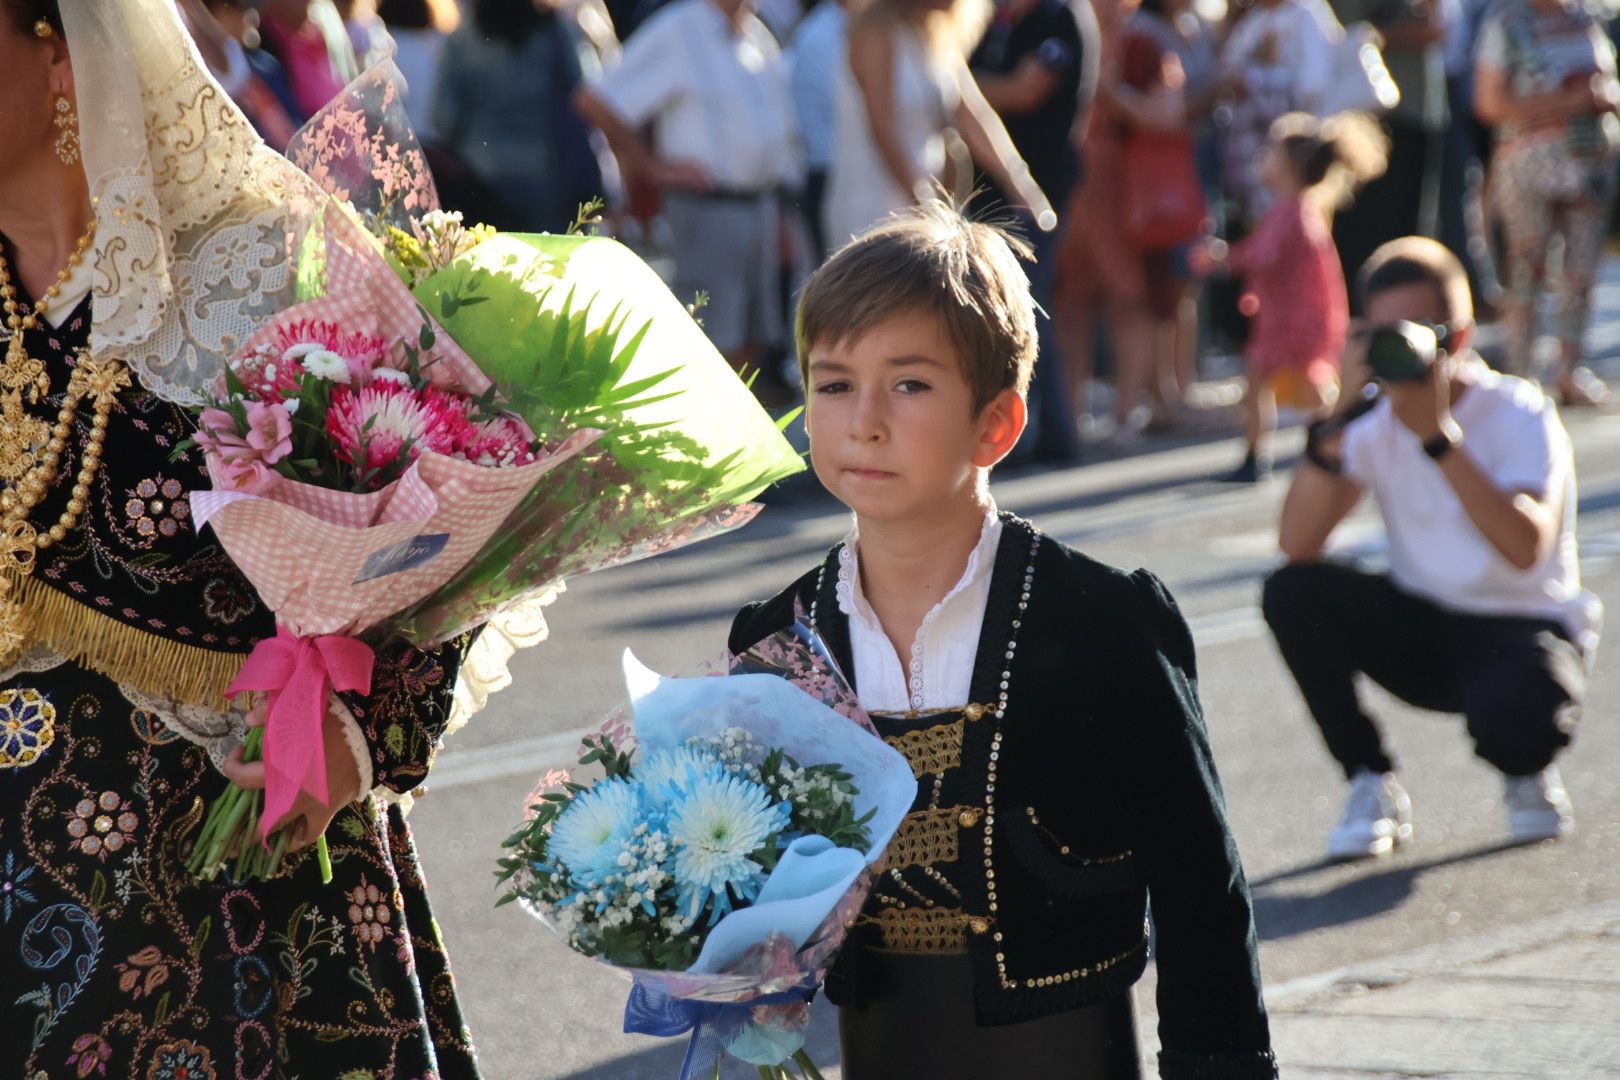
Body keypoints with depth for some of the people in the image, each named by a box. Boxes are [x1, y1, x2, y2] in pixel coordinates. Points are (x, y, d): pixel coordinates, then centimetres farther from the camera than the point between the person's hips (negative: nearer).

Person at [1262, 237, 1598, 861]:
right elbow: (1297, 545, -14)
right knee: (1291, 593, -20)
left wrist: (1438, 436, -35)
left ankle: (1527, 776, 3)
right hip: (1421, 631, 5)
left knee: (1511, 723, -39)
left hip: (1521, 628, -5)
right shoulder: (1379, 424, -3)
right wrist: (1331, 432, -26)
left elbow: (1525, 549, -33)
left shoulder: (1518, 414, -15)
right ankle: (1372, 788, -7)